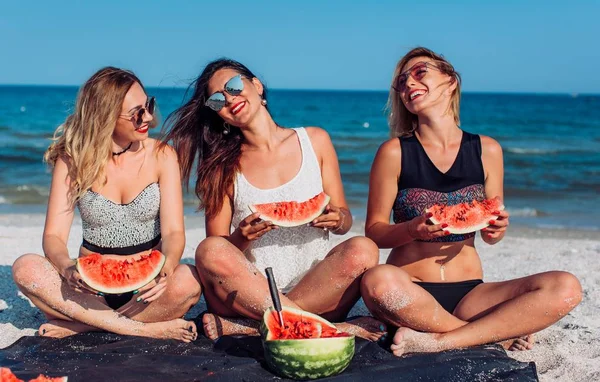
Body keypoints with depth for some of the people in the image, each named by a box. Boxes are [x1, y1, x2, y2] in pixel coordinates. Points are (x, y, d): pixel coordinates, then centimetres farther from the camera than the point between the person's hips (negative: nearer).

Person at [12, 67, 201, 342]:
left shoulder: (161, 156, -4)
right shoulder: (72, 159, -4)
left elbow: (173, 231, -10)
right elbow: (53, 235, -8)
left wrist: (165, 268, -34)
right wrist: (67, 268, -32)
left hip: (147, 284, -1)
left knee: (187, 281, -33)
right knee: (26, 268, -25)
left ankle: (82, 324, -17)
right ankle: (146, 328, -26)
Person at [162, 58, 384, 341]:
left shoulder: (314, 141, 8)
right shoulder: (224, 166, 6)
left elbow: (345, 220, 11)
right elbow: (215, 251, 2)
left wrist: (337, 219, -13)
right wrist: (242, 237, -20)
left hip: (316, 293, 1)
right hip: (251, 293, 0)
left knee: (363, 249, -27)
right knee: (210, 250, -29)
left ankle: (247, 326, -22)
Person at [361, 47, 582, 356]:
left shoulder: (486, 150, 5)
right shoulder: (394, 152, -2)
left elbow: (489, 235, 12)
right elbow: (374, 232, -2)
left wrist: (497, 229, -12)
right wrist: (413, 229, -22)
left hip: (468, 293, 2)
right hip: (409, 291, -2)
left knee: (565, 288, -21)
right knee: (378, 281, -38)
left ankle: (438, 341, -22)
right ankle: (498, 335, -17)